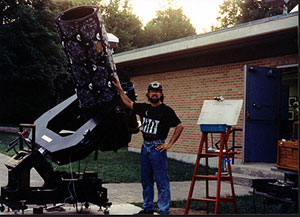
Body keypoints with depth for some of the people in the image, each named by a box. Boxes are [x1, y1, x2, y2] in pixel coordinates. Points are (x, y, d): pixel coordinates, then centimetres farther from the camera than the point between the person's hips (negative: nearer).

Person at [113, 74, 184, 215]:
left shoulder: (166, 110, -6)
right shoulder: (144, 108, 11)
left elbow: (180, 126, -9)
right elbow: (128, 103, 22)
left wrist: (169, 144, -11)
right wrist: (119, 88, 17)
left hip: (157, 147, -7)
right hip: (145, 146, 7)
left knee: (162, 182, -5)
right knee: (146, 181, 14)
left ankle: (164, 211, -1)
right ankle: (147, 208, 25)